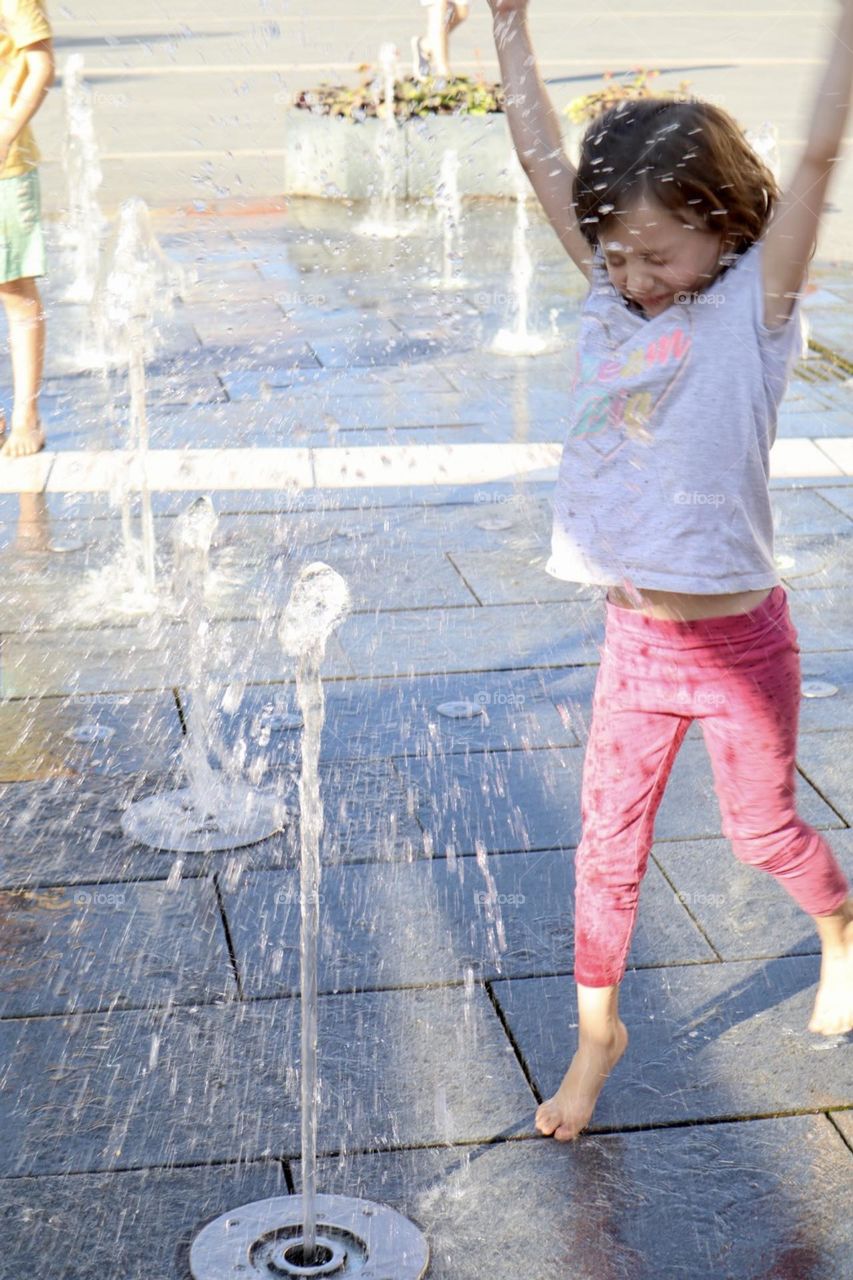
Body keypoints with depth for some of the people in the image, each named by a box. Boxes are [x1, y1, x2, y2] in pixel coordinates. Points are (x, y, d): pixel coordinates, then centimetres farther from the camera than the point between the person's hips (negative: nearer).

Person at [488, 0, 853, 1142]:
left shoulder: (754, 308, -10)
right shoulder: (616, 296, 1)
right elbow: (546, 162, 0)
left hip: (738, 644, -4)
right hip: (634, 639, 4)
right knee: (607, 844, 10)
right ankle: (597, 1030, 28)